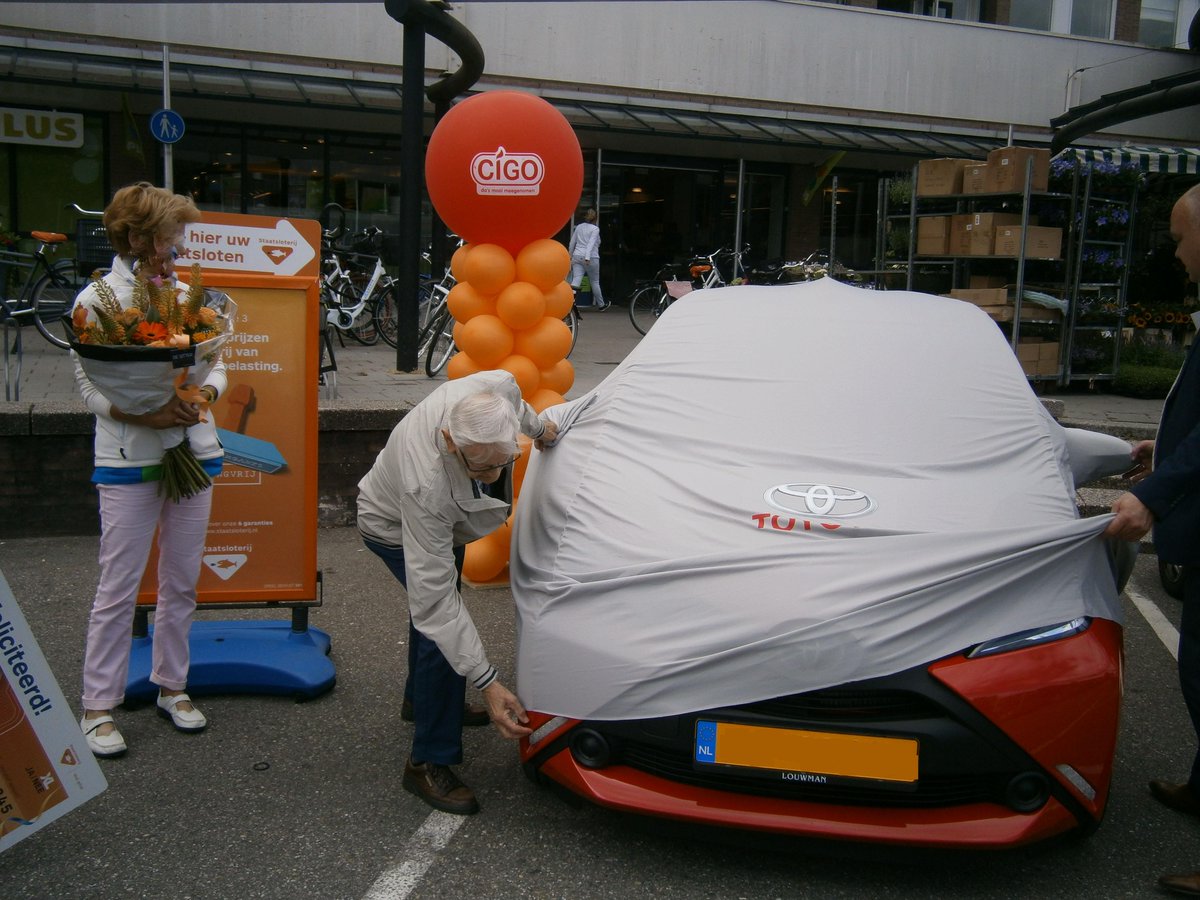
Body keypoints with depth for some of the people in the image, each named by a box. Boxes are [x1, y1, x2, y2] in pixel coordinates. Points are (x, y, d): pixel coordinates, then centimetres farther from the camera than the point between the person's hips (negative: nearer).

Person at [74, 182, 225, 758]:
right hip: (128, 460, -4)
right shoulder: (96, 299, -4)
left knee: (181, 582, 11)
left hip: (193, 450, 4)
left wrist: (201, 395, -12)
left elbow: (216, 365, 10)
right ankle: (99, 705, 11)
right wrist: (145, 414, -21)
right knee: (118, 587, 0)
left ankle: (171, 686, 25)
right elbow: (88, 385, -6)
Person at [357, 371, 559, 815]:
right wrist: (488, 683, -45)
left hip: (443, 515, 7)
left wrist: (538, 426, 11)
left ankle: (420, 697, 50)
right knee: (439, 625, -20)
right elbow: (436, 602, -45)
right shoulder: (426, 487, -49)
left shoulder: (496, 387, -37)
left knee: (435, 613, 24)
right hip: (393, 527, -7)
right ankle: (428, 763, -5)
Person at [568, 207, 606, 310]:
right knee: (595, 282, 10)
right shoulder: (595, 229, -5)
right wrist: (587, 257, -26)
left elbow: (572, 243, 16)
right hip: (591, 257, -4)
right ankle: (601, 304, 25)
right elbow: (591, 243, -18)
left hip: (577, 256, 4)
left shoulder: (579, 227, 11)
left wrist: (570, 256, 28)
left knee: (576, 280, -7)